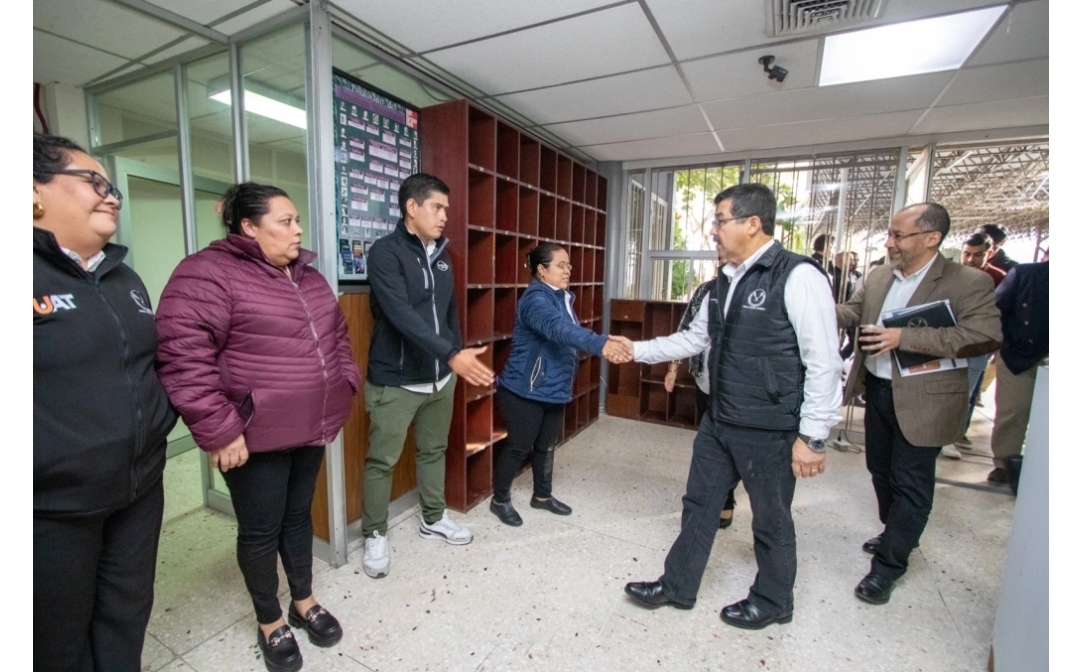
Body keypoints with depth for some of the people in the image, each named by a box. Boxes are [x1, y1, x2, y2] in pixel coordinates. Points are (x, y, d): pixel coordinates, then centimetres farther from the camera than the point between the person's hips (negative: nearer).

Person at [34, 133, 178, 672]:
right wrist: (49, 458, -18)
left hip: (141, 484, 6)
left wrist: (163, 418, 10)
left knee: (128, 616, 22)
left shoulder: (124, 278, 9)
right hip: (54, 503, -5)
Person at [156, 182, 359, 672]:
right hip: (255, 435, -6)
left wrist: (346, 384, 8)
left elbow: (337, 335, 18)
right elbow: (182, 356, -20)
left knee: (299, 515, 21)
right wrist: (218, 430, -21)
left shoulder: (307, 276, 11)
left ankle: (304, 601, 41)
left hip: (311, 427, 7)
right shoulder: (209, 273, -14)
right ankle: (269, 622, 34)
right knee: (261, 529, 11)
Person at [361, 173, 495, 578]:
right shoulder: (385, 253, -14)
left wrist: (457, 357, 14)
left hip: (440, 378, 7)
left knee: (434, 451, 19)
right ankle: (374, 536, 27)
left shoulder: (440, 253, 9)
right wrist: (452, 354, -36)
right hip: (395, 381, -6)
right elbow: (402, 315, -27)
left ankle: (433, 519, 38)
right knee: (382, 461, 7)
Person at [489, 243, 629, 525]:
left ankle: (542, 496, 40)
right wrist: (600, 343, -54)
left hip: (554, 390, 9)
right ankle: (499, 500, 27)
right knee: (518, 447, 6)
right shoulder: (536, 300, -22)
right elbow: (559, 329, -42)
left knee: (546, 447, 20)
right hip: (524, 392, -9)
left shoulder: (562, 297, 9)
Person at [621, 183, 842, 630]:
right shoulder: (726, 280, 7)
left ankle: (772, 603, 41)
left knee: (771, 521, 15)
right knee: (699, 505, 18)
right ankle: (677, 586, 37)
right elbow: (695, 338, 15)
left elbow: (824, 363, -17)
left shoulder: (798, 277, -17)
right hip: (718, 423, 7)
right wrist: (637, 350, 13)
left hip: (769, 432, -7)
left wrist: (812, 436, -16)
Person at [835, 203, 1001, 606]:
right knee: (881, 471, 21)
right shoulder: (878, 277, 4)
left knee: (910, 484, 6)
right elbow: (850, 313, 6)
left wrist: (904, 337, -28)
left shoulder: (969, 283, -14)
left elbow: (986, 337, -22)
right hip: (877, 391, 6)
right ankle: (896, 534, 44)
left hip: (921, 402, -6)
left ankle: (888, 564, 20)